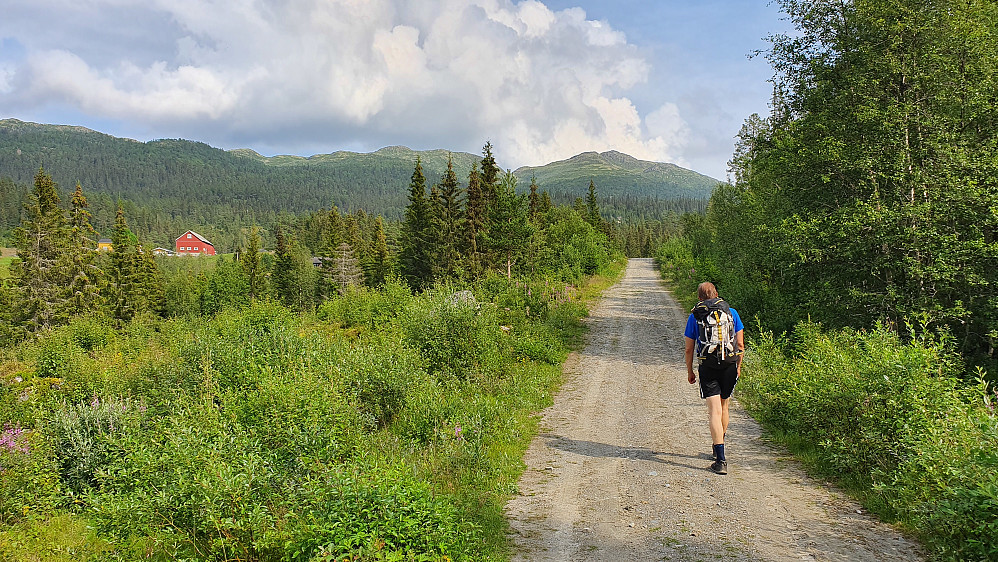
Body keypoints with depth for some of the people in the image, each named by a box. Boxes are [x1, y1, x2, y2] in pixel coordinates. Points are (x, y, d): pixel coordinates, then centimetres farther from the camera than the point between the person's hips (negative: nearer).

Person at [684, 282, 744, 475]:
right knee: (723, 406, 20)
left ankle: (721, 460, -13)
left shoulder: (694, 317, 3)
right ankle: (719, 448, 35)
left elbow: (689, 349, 5)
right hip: (730, 364, 3)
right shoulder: (731, 313, 7)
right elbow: (740, 345, 7)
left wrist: (689, 371, 16)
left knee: (714, 411, -5)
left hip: (708, 366, -2)